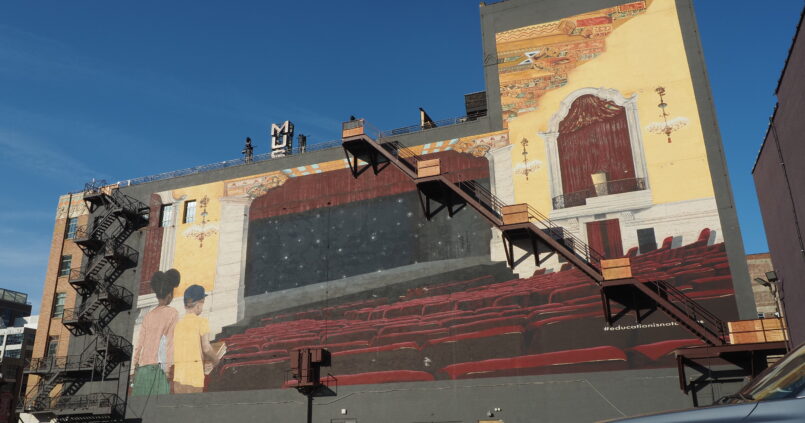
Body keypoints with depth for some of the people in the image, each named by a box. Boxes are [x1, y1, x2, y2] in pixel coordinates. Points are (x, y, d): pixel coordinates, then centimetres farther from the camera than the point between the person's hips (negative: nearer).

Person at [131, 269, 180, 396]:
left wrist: (134, 367, 13)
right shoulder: (173, 313, 0)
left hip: (143, 368, 5)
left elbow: (140, 344, 10)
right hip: (159, 366, -5)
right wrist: (168, 369, -11)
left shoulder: (148, 316, 14)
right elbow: (170, 341, -8)